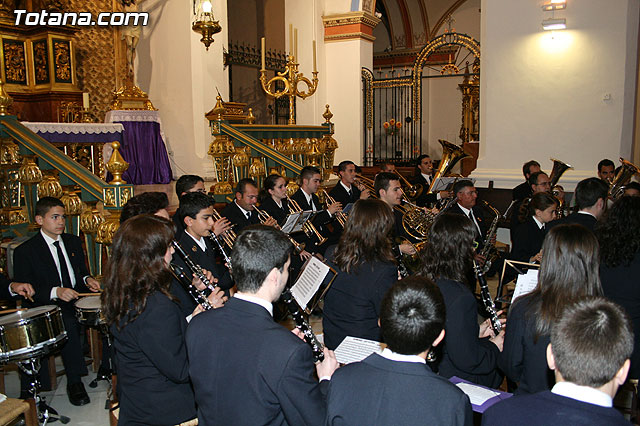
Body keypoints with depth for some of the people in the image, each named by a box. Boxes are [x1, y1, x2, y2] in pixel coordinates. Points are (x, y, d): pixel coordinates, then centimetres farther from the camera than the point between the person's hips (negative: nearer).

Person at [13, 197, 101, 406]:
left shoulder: (73, 242, 13)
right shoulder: (25, 251, -4)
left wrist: (87, 280, -2)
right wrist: (55, 292, -24)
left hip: (77, 301, 5)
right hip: (46, 308, -5)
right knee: (68, 325, -35)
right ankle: (74, 382, -22)